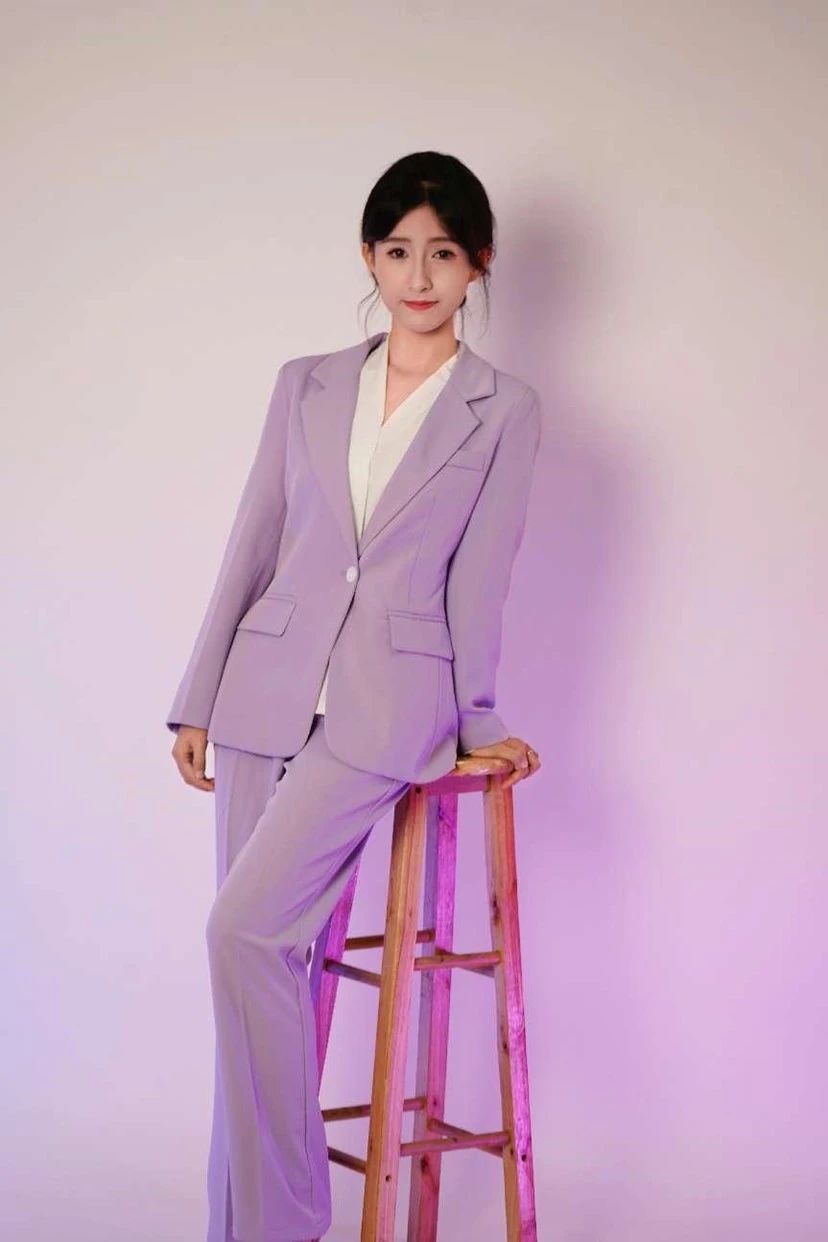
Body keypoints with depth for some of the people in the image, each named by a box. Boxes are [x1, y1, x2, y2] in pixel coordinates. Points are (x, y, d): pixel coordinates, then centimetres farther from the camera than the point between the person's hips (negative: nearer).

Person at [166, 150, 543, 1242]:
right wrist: (198, 699, 11)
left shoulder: (504, 411, 2)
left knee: (247, 926, -18)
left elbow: (477, 580, 3)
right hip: (269, 691, 4)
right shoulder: (306, 386, 12)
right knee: (266, 951, 4)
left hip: (389, 701, -4)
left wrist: (477, 723, 7)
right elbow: (251, 548, 13)